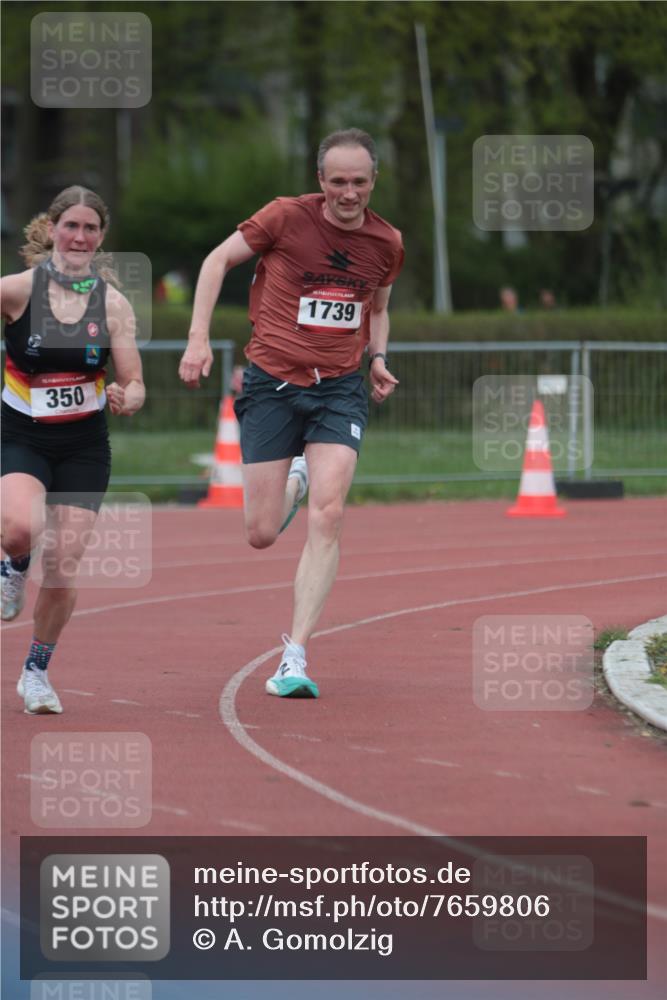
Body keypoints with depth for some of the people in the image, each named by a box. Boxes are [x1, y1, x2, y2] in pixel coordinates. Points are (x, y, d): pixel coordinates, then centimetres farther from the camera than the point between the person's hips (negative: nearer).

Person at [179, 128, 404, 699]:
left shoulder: (386, 243, 3)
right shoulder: (287, 218, -8)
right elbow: (219, 260, 4)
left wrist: (379, 358, 4)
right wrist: (199, 339, -5)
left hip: (340, 389, 1)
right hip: (273, 383, -1)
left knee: (328, 514, -19)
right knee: (262, 534, 0)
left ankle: (294, 658, -16)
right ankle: (295, 480, 39)